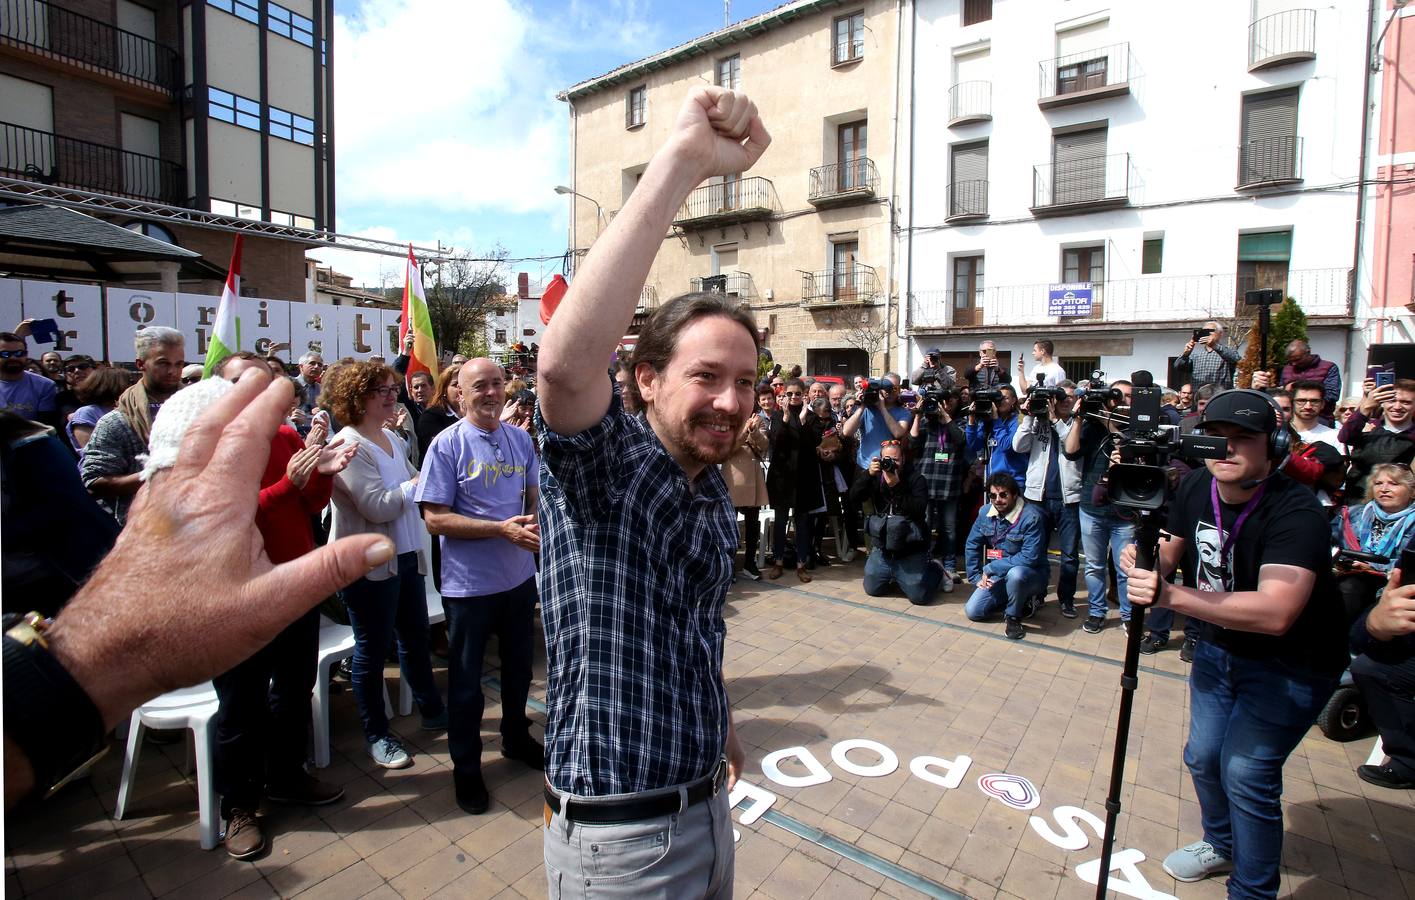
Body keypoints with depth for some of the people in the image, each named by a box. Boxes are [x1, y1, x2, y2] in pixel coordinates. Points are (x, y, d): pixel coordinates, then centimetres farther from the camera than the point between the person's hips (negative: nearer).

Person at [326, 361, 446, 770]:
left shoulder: (392, 439, 8)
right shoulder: (349, 446, -17)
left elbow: (417, 487, 15)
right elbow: (378, 507, -24)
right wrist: (416, 483, -11)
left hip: (406, 556, 8)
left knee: (416, 638, 20)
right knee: (372, 650, 8)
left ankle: (432, 710, 37)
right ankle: (377, 734, 25)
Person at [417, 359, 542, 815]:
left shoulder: (520, 439, 1)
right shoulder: (447, 444, -13)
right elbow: (435, 519, -16)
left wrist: (538, 521, -13)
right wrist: (502, 528, -24)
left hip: (519, 576, 5)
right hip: (469, 583, -5)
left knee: (518, 667, 22)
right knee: (466, 679, 12)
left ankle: (516, 738, 46)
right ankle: (466, 767, 32)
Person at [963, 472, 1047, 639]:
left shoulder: (1031, 517, -23)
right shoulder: (985, 512, -5)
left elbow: (1029, 557, -27)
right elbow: (972, 545, 6)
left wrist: (991, 568, -24)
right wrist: (976, 577, 0)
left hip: (1031, 575, -6)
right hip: (998, 576, 6)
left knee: (1015, 573, -40)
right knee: (972, 612, -6)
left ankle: (1013, 616, -11)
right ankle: (1020, 601, 17)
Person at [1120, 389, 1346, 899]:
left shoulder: (1296, 512, -30)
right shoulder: (1195, 486, -9)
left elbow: (1276, 612, -42)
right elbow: (1170, 553, 2)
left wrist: (1171, 597, -49)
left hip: (1290, 664, -6)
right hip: (1219, 646, 6)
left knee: (1245, 771, -10)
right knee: (1203, 756, 13)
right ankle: (1221, 845, 41)